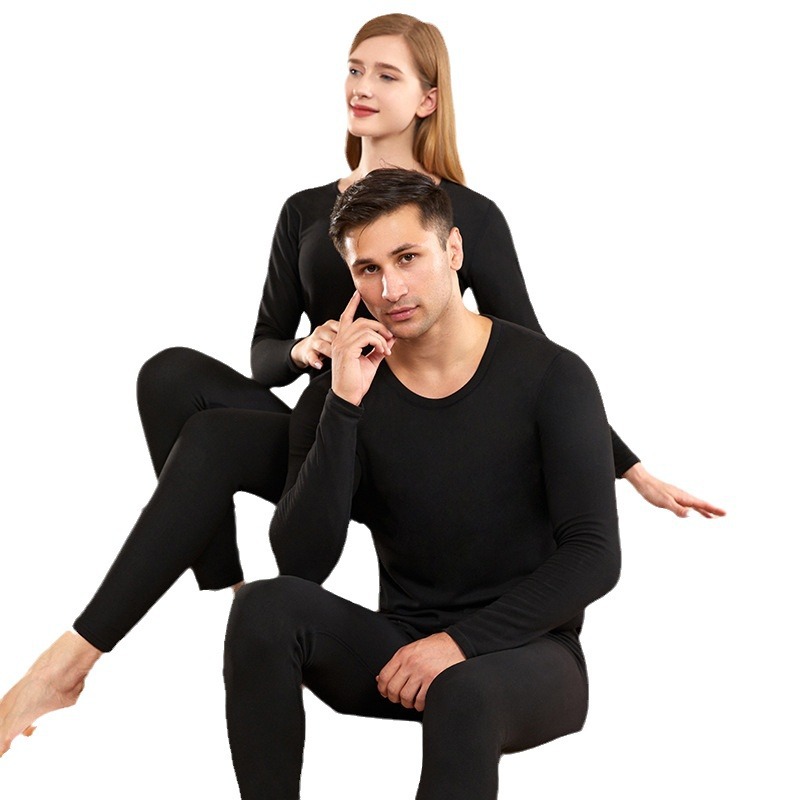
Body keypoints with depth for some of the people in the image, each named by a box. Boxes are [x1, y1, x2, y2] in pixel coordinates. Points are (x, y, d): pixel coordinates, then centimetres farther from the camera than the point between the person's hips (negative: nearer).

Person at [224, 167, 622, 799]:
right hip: (402, 649, 3)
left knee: (462, 692, -38)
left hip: (525, 654, -3)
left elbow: (594, 556, -11)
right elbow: (301, 565, -12)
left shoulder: (551, 377, -6)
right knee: (264, 609, -24)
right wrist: (343, 407, -20)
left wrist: (461, 641, -20)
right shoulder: (338, 397, 0)